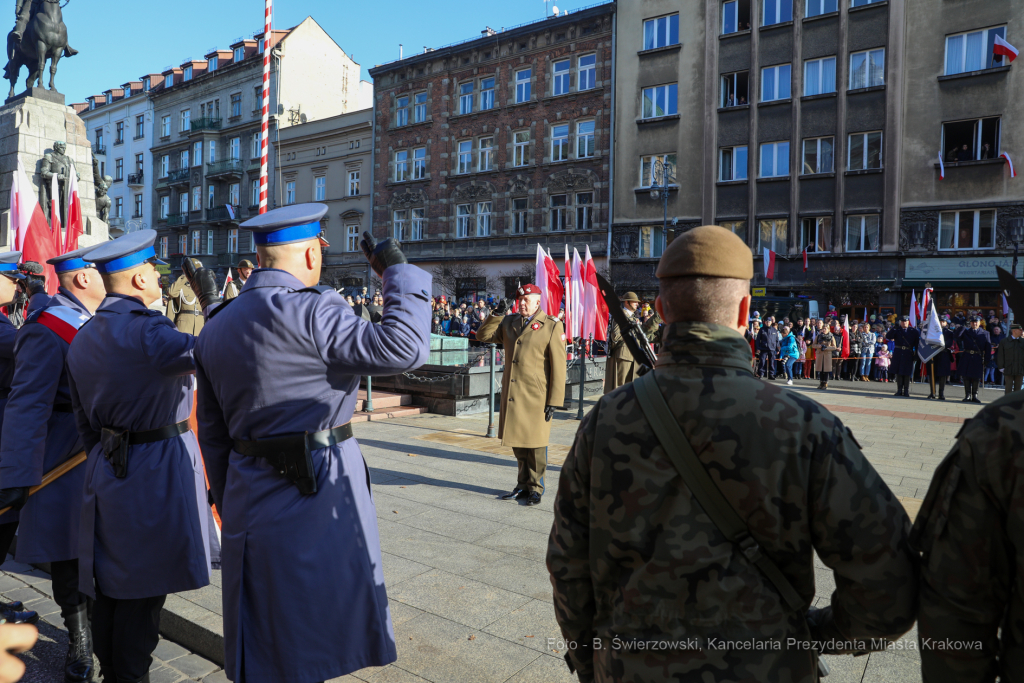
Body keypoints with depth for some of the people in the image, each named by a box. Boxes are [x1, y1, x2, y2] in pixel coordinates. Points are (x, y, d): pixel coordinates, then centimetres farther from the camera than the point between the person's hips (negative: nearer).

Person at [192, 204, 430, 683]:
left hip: (249, 500, 8)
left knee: (263, 642, 20)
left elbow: (213, 434, 14)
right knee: (307, 643, 7)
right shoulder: (307, 311, -16)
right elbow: (404, 346, -25)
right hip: (317, 496, -7)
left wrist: (227, 503, 21)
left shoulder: (216, 327, 11)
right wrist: (397, 272, -11)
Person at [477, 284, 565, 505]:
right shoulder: (509, 323, 12)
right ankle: (523, 485, 27)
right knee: (518, 443, 13)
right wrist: (496, 314, -1)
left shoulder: (552, 326, -6)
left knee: (535, 445, 4)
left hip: (536, 396, -5)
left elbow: (558, 366, -9)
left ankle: (536, 488, 18)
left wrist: (554, 401, -13)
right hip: (512, 395, 5)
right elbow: (483, 335, 13)